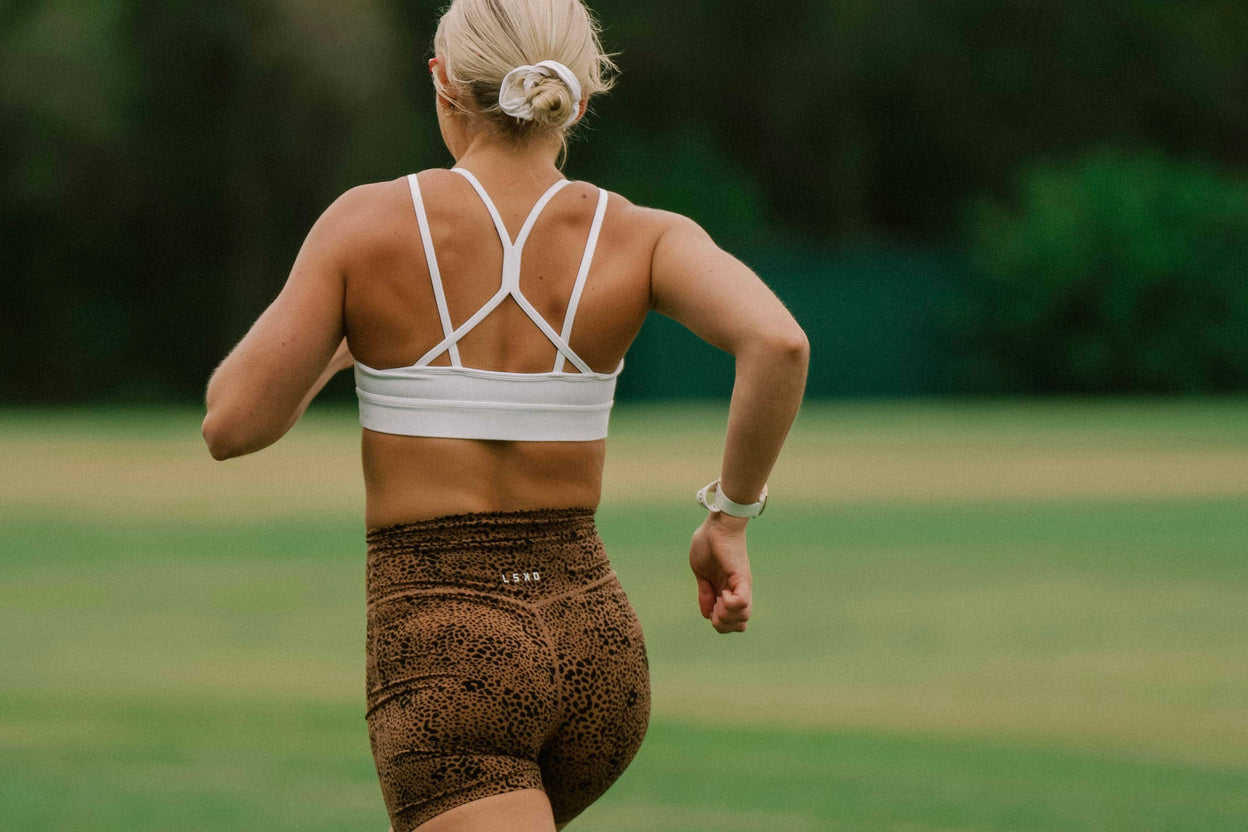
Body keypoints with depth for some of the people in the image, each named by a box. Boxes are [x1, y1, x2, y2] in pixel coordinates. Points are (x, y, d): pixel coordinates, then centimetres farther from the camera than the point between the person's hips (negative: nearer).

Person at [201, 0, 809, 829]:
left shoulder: (368, 223, -6)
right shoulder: (641, 239, -1)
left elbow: (233, 425, -5)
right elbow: (779, 342, -19)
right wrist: (730, 518, -4)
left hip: (445, 665, -5)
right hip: (597, 646, 5)